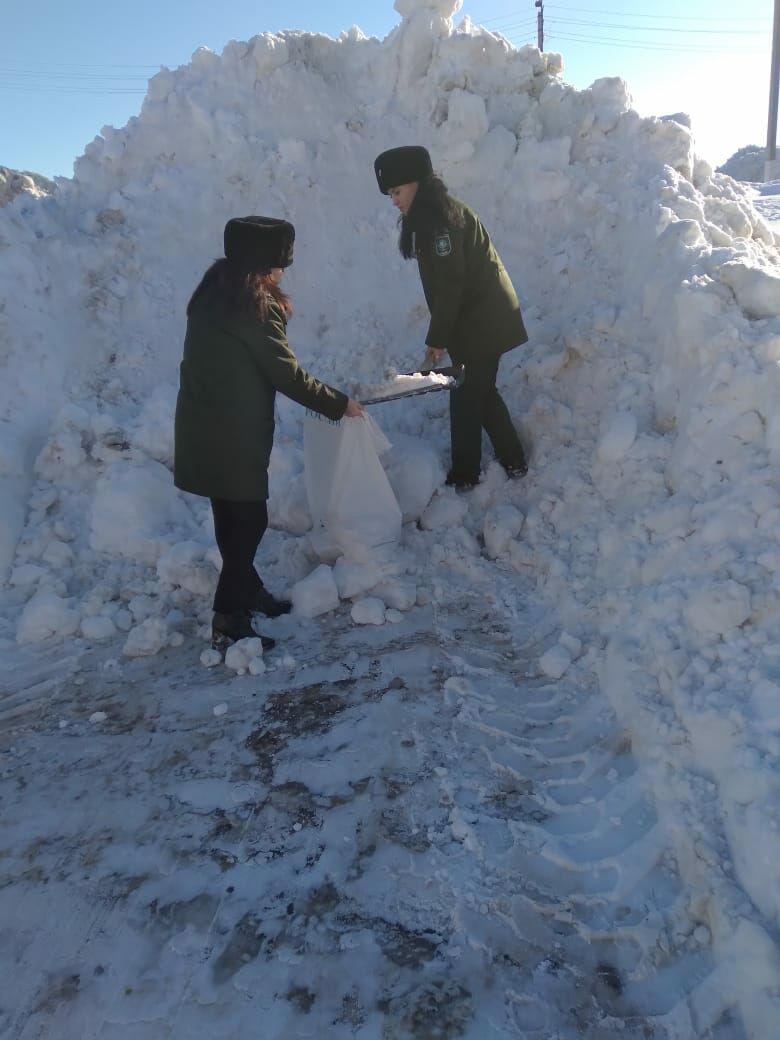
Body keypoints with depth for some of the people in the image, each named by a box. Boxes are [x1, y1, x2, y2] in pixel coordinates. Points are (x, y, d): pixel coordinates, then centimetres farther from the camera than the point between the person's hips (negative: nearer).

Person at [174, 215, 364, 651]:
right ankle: (228, 620, 5)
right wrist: (339, 403, -3)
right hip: (232, 434, -9)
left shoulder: (214, 291, 10)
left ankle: (247, 590, 34)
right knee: (250, 519, 0)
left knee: (233, 515, 18)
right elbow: (286, 373, -15)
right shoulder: (254, 305, -17)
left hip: (203, 425, 9)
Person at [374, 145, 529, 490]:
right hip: (480, 318, 10)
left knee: (467, 396, -1)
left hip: (480, 322, -10)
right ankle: (513, 460, 25)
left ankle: (464, 474, 10)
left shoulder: (440, 218, -17)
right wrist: (440, 335, 12)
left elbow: (450, 284, -21)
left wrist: (437, 339, -17)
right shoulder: (432, 215, 13)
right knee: (480, 391, 16)